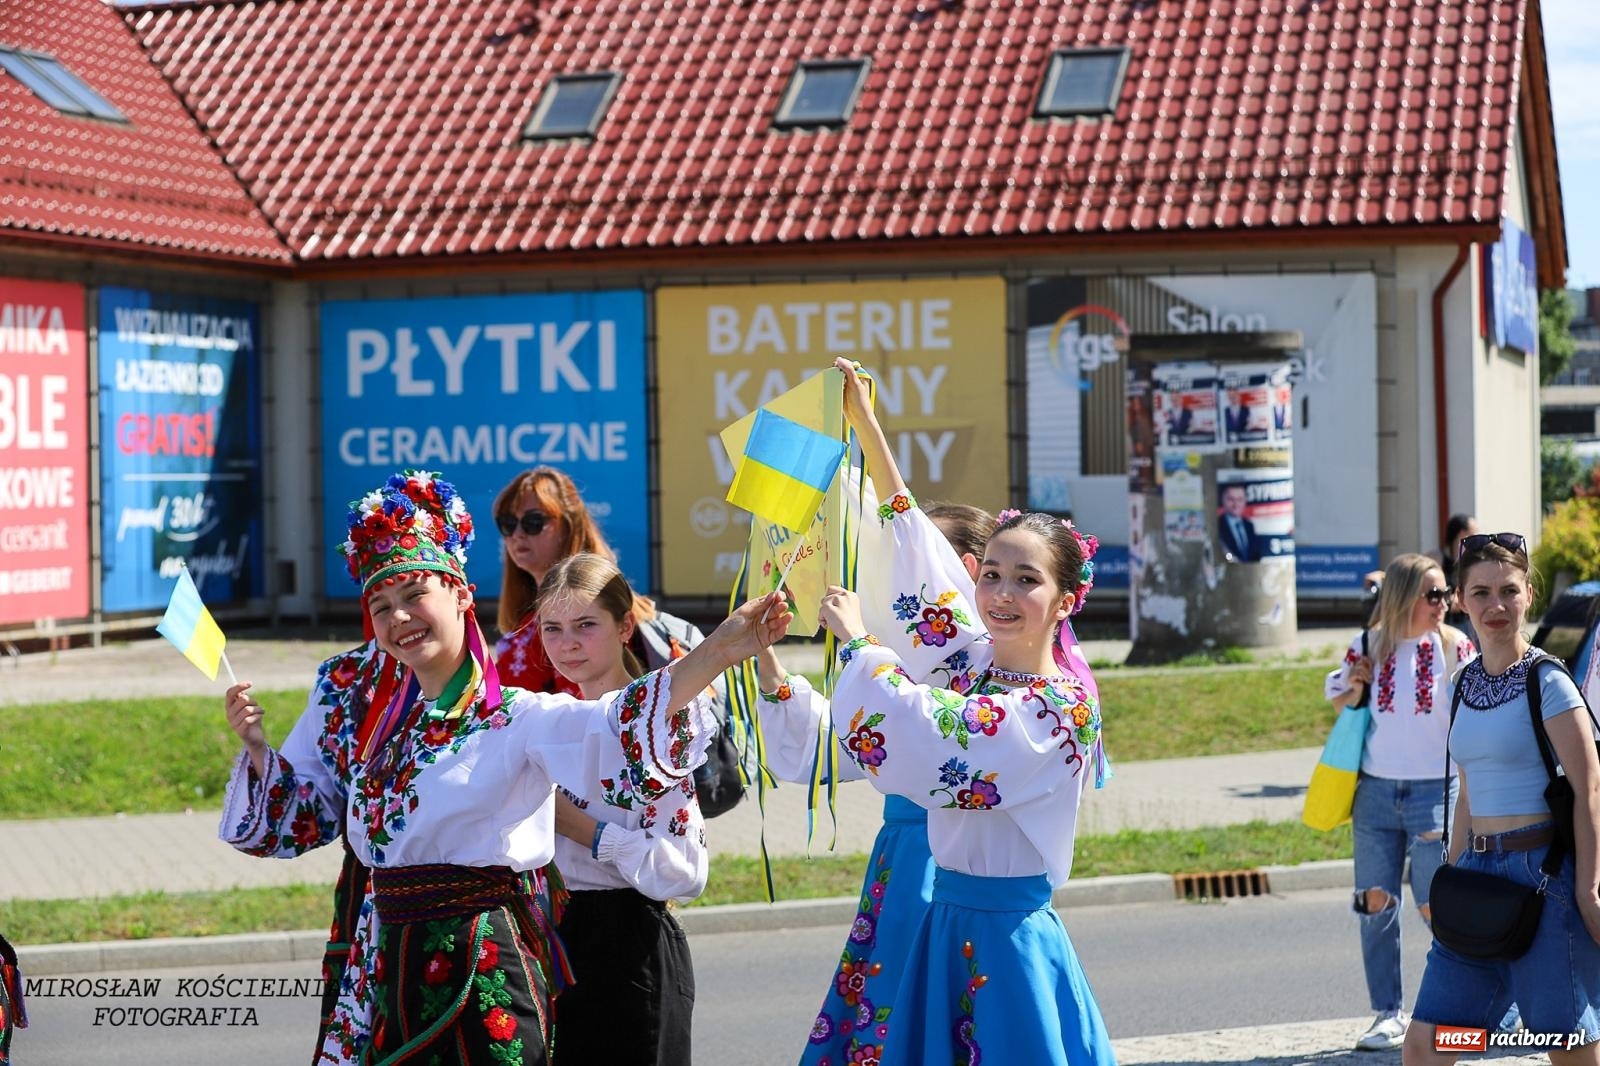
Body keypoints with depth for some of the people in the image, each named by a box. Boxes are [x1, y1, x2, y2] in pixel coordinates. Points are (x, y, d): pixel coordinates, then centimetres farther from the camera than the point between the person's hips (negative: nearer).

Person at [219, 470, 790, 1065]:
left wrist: (717, 652, -40)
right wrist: (255, 745, 7)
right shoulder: (377, 724, 12)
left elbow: (615, 729, -26)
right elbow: (300, 814, 24)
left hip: (485, 967, -6)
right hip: (393, 966, 6)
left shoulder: (517, 717, -8)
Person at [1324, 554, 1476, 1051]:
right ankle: (1388, 1013, 14)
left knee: (1436, 904, -6)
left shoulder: (1455, 647, -4)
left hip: (1434, 790, -3)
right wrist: (1353, 688, -7)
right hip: (1376, 791, 3)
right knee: (1376, 902, 4)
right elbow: (1336, 698, 15)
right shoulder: (1369, 646, 1)